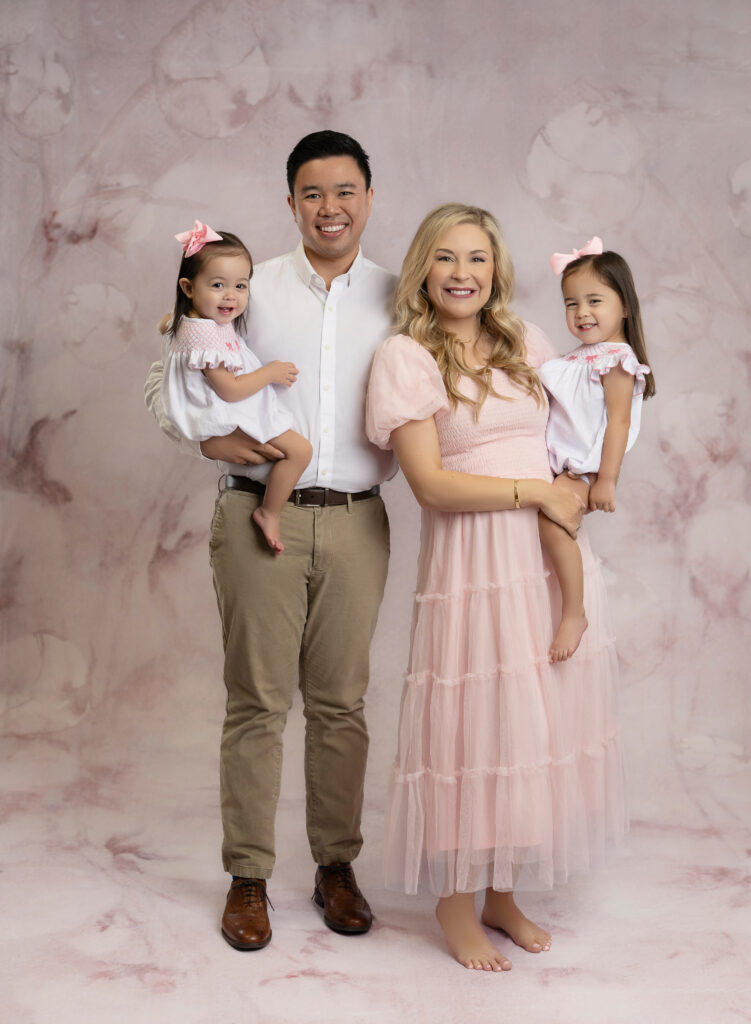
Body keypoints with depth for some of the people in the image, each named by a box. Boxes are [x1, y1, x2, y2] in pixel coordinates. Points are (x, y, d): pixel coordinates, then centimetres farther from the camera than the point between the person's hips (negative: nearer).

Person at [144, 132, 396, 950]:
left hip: (357, 522, 1)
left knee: (341, 700, 8)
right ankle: (248, 875, 15)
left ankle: (336, 866, 22)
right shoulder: (251, 287, 6)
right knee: (256, 700, 2)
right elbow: (166, 379, 8)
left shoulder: (397, 300, 10)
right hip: (260, 515, -1)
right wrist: (208, 435, -9)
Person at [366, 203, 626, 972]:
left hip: (552, 555, 6)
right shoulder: (405, 356, -6)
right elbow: (430, 484, -12)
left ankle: (503, 892, 25)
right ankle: (455, 900, 19)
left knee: (539, 723, 9)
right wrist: (535, 491, -13)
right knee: (474, 724, 0)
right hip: (473, 561, -5)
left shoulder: (526, 343, 11)